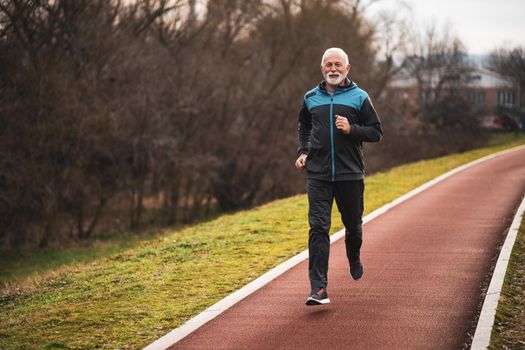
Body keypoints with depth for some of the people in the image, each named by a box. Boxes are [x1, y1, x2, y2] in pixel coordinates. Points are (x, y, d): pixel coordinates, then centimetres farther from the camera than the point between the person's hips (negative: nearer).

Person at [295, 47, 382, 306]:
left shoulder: (359, 97, 1)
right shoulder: (311, 98, 9)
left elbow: (376, 132, 2)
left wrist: (351, 129, -15)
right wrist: (303, 152, 12)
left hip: (350, 175, -1)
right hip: (318, 175, 1)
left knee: (353, 224, 13)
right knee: (318, 228, -10)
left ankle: (354, 259, 47)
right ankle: (318, 288, -14)